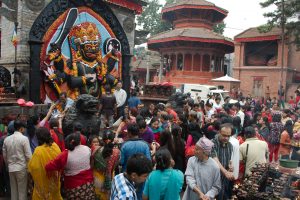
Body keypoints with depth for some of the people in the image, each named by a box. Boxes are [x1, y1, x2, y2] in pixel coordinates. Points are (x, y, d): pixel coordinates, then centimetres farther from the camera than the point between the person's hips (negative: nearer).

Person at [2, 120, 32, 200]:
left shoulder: (7, 139, 3)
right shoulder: (24, 138, -14)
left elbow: (4, 155, 10)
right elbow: (28, 155, -14)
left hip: (11, 168, 5)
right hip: (21, 168, -5)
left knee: (13, 190, 16)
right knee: (22, 191, 6)